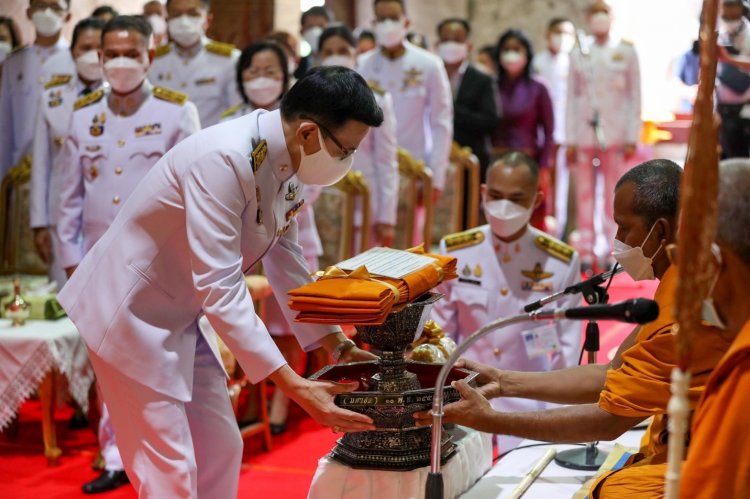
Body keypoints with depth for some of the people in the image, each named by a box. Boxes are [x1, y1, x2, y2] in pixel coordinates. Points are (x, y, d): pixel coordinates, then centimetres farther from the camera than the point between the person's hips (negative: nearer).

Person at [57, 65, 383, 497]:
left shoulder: (285, 163, -2)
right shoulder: (225, 160, -30)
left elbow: (287, 262, 10)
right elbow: (220, 289, -33)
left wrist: (340, 346, 6)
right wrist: (296, 388, -35)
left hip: (179, 319, 9)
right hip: (129, 314, -9)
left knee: (222, 449, 12)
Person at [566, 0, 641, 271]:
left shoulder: (626, 52, 6)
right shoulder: (578, 54, 9)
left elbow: (635, 96, 4)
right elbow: (572, 98, 8)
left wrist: (632, 137, -3)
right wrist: (569, 140, 2)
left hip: (615, 134, -1)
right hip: (584, 133, 1)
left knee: (614, 196, 0)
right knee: (584, 196, 2)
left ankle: (612, 252, 6)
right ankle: (585, 253, 8)